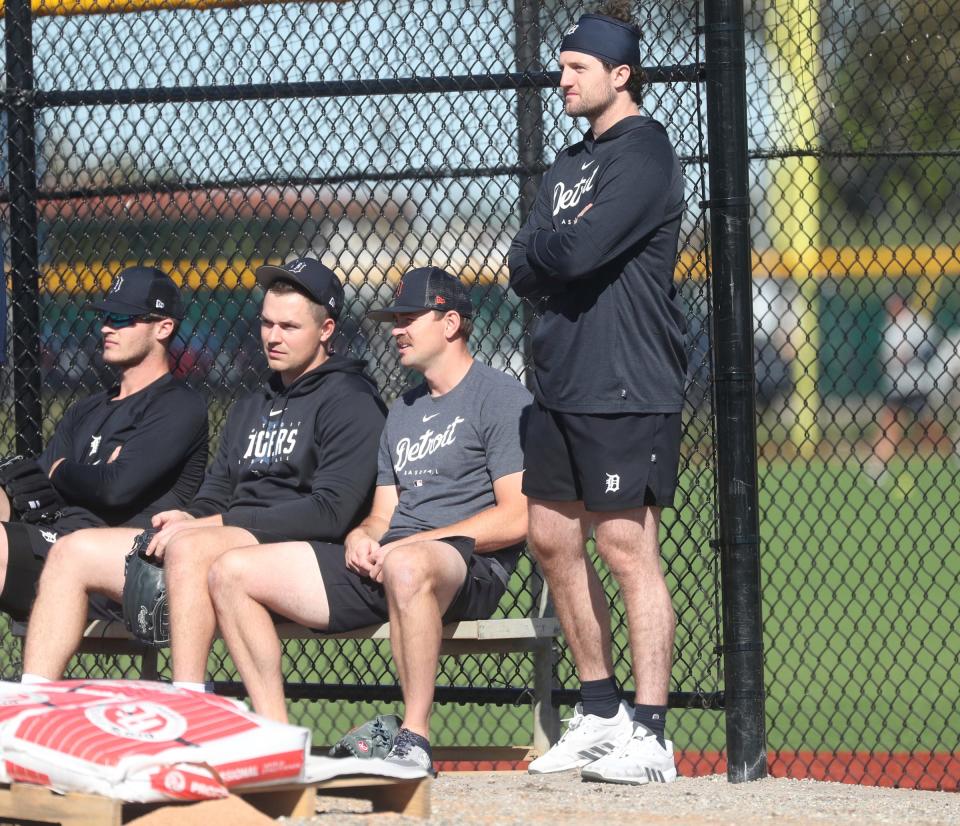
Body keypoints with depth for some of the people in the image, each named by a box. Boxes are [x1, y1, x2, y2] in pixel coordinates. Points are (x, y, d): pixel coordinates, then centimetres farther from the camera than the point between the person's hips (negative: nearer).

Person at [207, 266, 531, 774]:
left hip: (471, 566, -8)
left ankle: (415, 741, -34)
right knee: (232, 573, -4)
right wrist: (361, 536, 0)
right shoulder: (404, 411, 27)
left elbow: (516, 517, -11)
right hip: (380, 565, 8)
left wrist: (414, 542, -14)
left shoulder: (500, 398, 0)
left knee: (406, 566, -45)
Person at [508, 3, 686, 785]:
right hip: (562, 386, 9)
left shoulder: (643, 154, -9)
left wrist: (544, 248, -1)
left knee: (626, 547, -11)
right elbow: (524, 269, 12)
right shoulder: (571, 165, 19)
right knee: (554, 540, 11)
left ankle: (650, 736, -13)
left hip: (626, 390, -9)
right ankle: (600, 711, 22)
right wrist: (558, 254, -7)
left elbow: (580, 251, -20)